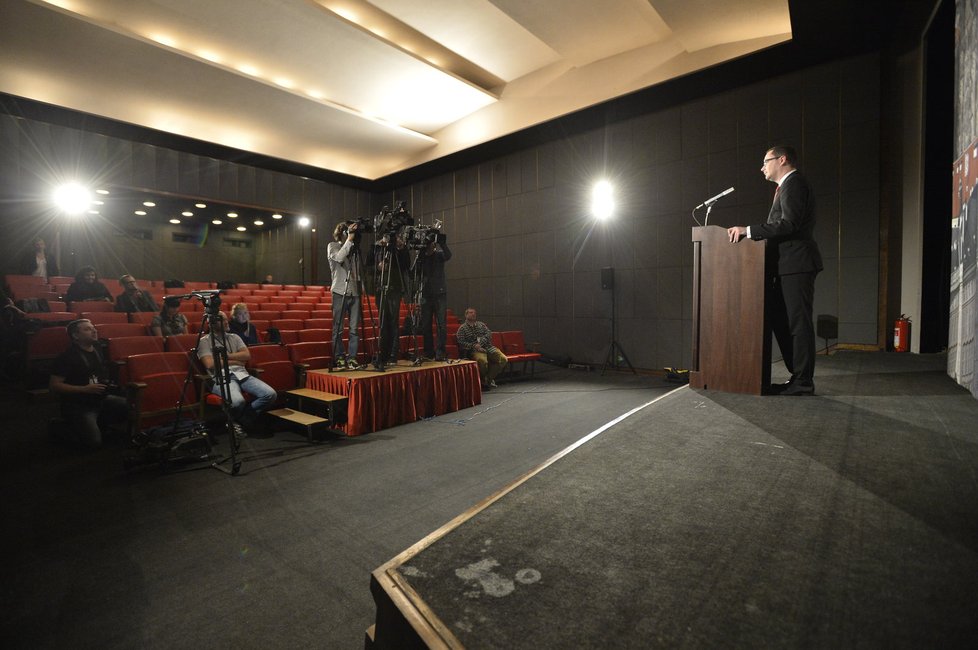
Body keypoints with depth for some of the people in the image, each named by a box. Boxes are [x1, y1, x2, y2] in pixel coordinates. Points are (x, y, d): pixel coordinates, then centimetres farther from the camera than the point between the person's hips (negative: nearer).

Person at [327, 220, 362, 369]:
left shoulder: (353, 248, 19)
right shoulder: (333, 246, 6)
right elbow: (339, 258, -17)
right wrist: (349, 240, -13)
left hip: (354, 292, 4)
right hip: (340, 292, -4)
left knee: (354, 328, 0)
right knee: (338, 328, -2)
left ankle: (352, 357, 4)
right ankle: (339, 358, 5)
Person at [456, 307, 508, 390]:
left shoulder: (481, 324, 22)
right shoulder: (462, 328, 10)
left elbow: (489, 334, 6)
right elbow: (461, 342, -2)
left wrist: (480, 343, -13)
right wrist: (474, 345, -17)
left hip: (488, 347, 5)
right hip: (474, 350, -4)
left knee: (503, 359, -18)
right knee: (482, 361, -38)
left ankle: (489, 378, -2)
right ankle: (483, 381, -11)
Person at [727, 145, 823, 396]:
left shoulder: (794, 183, -6)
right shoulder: (789, 186, 25)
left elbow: (789, 224, -19)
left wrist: (748, 230, -19)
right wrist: (751, 232, 15)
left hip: (796, 264, -10)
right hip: (788, 265, 10)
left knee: (797, 323, -7)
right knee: (781, 320, 10)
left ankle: (803, 382, 0)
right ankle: (798, 376, 16)